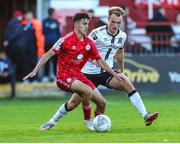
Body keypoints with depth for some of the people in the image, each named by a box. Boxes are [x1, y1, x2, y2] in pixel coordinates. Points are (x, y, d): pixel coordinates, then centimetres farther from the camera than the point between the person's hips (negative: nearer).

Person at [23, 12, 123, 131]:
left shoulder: (89, 43, 7)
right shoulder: (66, 40, -11)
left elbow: (100, 61, 15)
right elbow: (48, 55, -10)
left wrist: (115, 74, 11)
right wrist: (35, 71, -16)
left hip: (78, 75, 7)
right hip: (64, 76, -7)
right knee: (87, 91, -32)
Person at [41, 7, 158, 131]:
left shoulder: (122, 36, 1)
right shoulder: (97, 33, -16)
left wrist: (122, 72, 27)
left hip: (107, 73, 4)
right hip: (89, 73, -4)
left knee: (128, 85, -21)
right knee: (74, 102, -3)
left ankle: (145, 116, -23)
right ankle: (52, 122, 18)